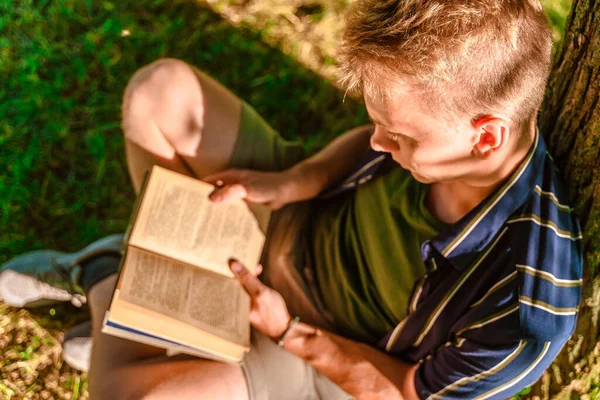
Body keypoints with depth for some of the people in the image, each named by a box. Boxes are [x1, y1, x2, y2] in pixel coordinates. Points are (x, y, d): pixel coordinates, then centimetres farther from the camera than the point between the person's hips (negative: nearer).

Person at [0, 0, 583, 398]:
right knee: (162, 91, -8)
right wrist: (291, 182, -16)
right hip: (301, 223, 5)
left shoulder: (524, 312, -37)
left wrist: (287, 329, -24)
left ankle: (108, 288, 7)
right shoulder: (445, 123, -24)